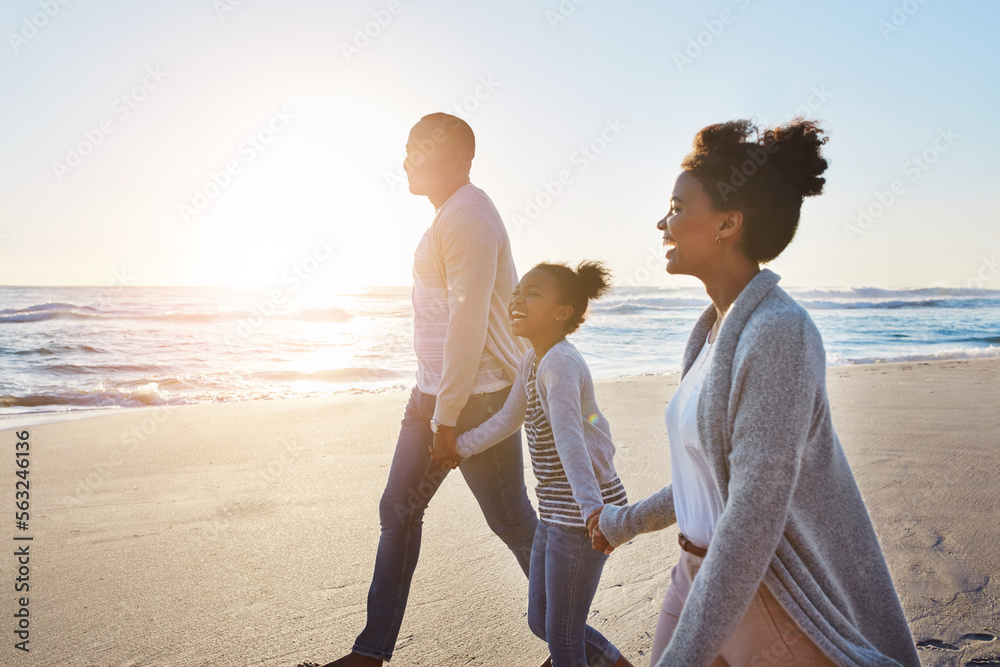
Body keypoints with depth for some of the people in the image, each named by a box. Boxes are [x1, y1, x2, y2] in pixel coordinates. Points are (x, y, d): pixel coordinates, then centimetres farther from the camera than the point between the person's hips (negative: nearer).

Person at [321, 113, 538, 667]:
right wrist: (432, 403, 19)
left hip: (476, 398, -10)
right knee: (398, 512, 11)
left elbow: (468, 321, -22)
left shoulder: (468, 215, -16)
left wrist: (447, 415, -20)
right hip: (433, 393, 10)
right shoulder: (449, 216, 16)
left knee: (513, 522, 2)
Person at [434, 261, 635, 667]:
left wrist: (592, 508, -47)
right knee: (540, 622, 20)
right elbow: (508, 419, 23)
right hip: (556, 512, 10)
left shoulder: (561, 363, -21)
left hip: (582, 514, -10)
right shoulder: (532, 360, 9)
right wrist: (460, 447, 31)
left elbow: (569, 438, -37)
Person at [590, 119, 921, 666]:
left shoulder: (778, 333, -22)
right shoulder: (714, 330, 5)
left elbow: (755, 516, -26)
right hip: (700, 579, 8)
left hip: (771, 599, -8)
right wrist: (626, 522, 26)